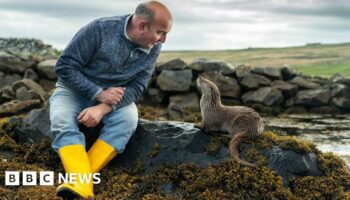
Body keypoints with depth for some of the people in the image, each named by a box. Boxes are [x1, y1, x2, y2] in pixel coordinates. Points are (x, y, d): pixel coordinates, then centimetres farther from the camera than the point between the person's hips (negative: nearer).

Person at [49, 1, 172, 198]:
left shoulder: (153, 48, -10)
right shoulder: (100, 29, -22)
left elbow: (137, 86, -13)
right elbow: (65, 66, -19)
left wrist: (103, 108, -29)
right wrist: (99, 93, -27)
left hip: (113, 95, 2)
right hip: (74, 89, -2)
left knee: (128, 119, -29)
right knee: (62, 121, -32)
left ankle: (78, 179, -36)